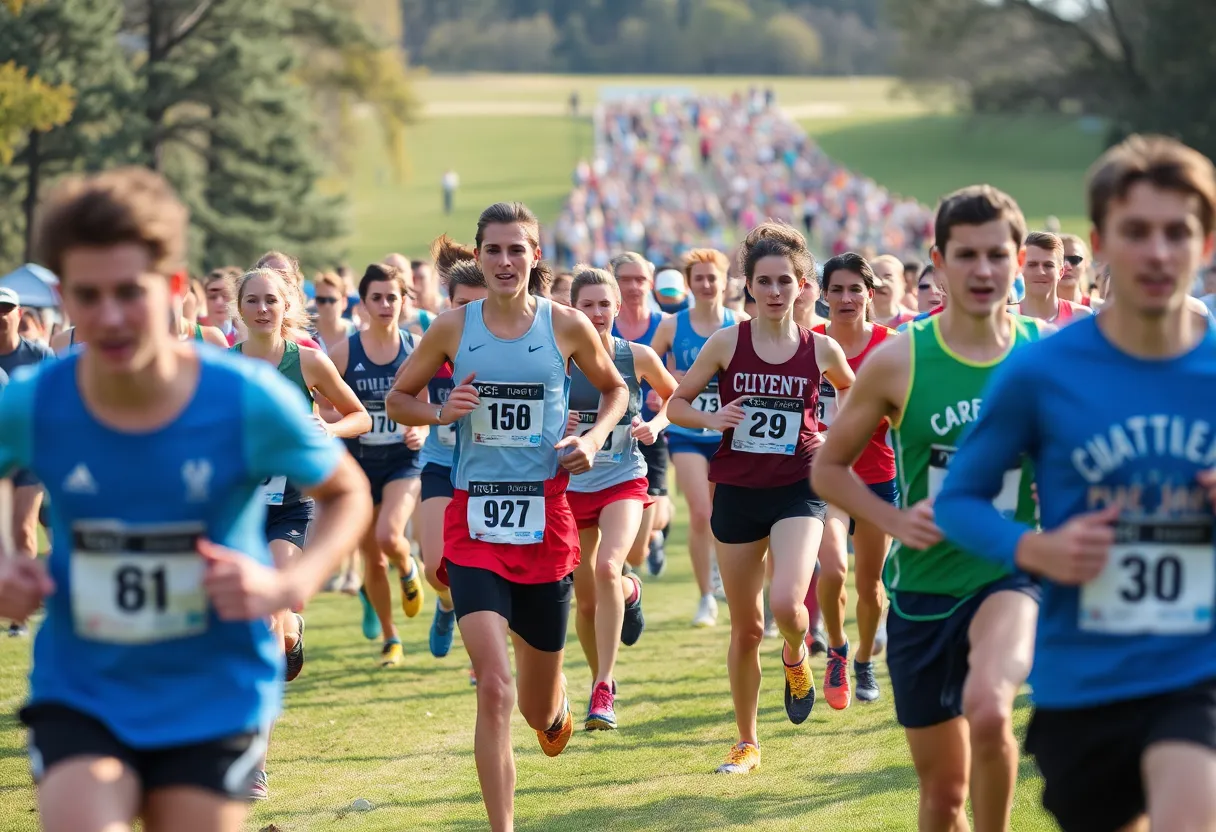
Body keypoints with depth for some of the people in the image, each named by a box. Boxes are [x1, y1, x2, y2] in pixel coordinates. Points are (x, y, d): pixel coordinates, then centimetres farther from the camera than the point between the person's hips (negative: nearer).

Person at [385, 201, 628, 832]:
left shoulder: (567, 326, 0)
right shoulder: (452, 329, 0)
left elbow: (615, 388, 17)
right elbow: (398, 398, 12)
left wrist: (594, 438, -2)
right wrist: (441, 413, -9)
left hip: (545, 519, 1)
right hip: (475, 520, -1)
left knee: (538, 709, 12)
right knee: (494, 690, -17)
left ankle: (555, 705, 51)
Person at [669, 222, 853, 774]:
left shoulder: (820, 348, -1)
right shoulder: (727, 343, -2)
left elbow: (853, 391, 19)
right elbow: (676, 404, 5)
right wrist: (712, 419, -15)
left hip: (798, 490, -1)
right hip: (738, 492, 1)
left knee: (786, 604, -24)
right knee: (746, 628, 7)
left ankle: (796, 655, 14)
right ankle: (747, 742, 24)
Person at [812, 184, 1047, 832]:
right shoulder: (898, 360, -5)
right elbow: (828, 468, 5)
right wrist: (895, 521, -11)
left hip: (1013, 572, -1)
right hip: (924, 585, 1)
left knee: (988, 711, -33)